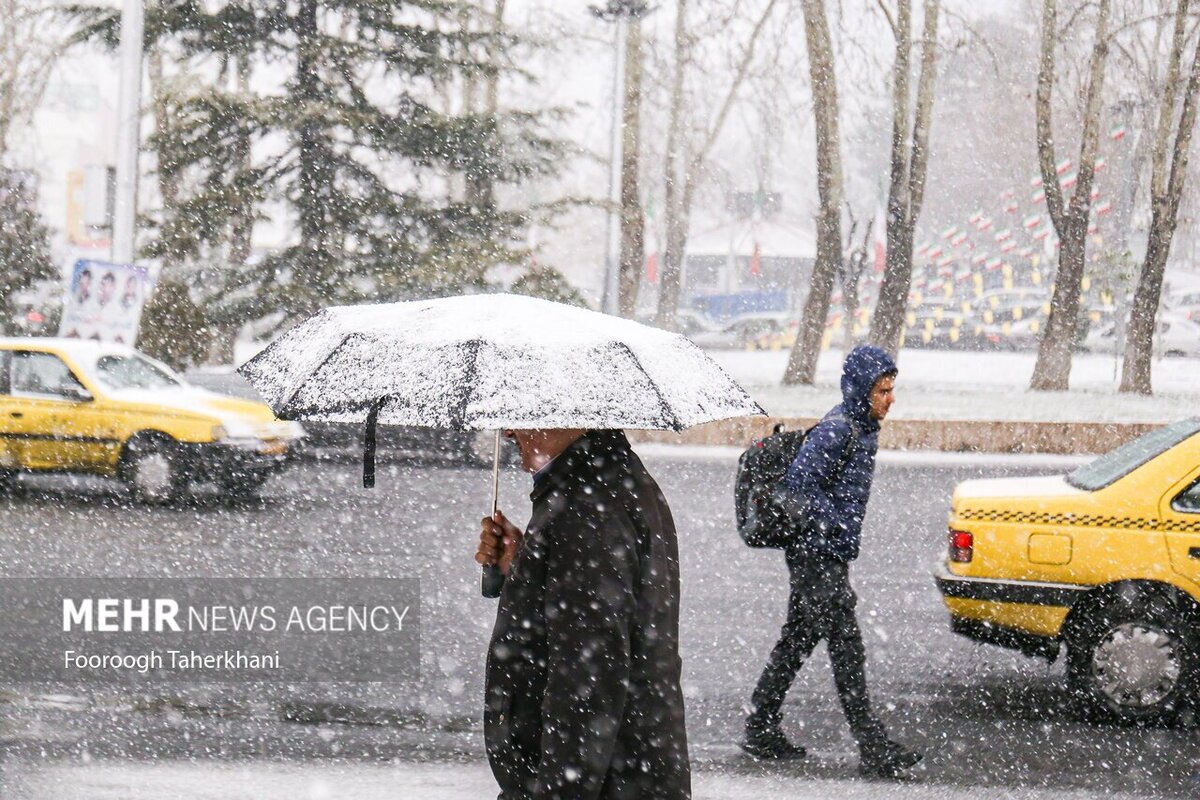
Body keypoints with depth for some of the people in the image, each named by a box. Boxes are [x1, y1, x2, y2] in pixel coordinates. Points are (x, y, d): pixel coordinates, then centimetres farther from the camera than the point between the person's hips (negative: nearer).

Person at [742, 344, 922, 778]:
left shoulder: (863, 428, 12)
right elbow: (796, 489, -24)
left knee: (797, 641, 16)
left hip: (829, 556, 10)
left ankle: (761, 731, 25)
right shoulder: (835, 431, -19)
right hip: (818, 558, -10)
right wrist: (831, 526, -19)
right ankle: (874, 750, -11)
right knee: (846, 648, -10)